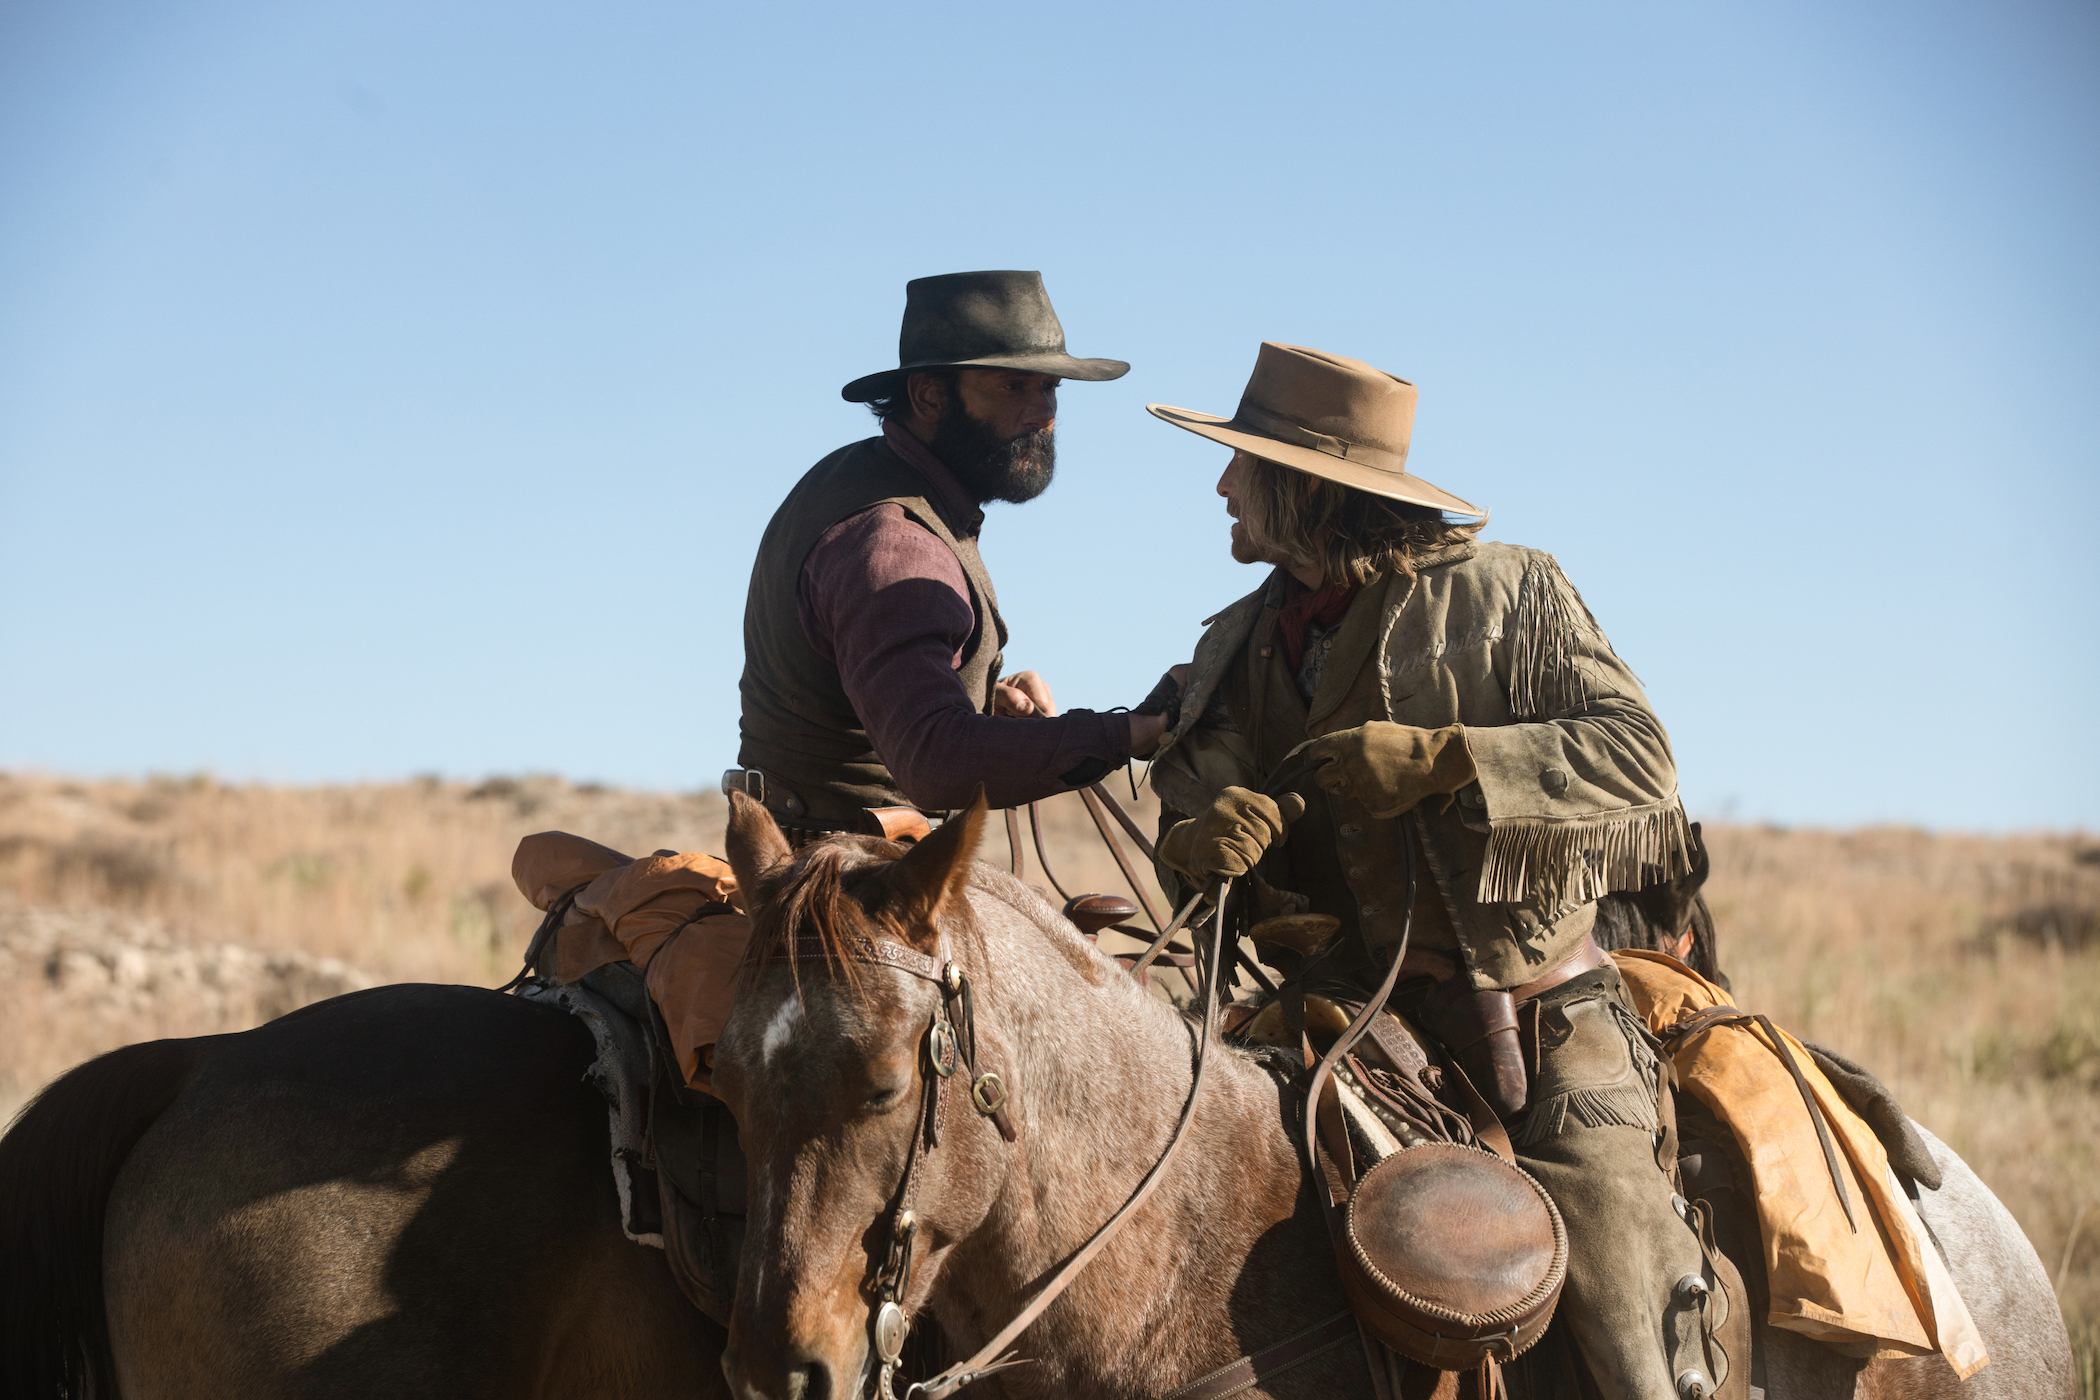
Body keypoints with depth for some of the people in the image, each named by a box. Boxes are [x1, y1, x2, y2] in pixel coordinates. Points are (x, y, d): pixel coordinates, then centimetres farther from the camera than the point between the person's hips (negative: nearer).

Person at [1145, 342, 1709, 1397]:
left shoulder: (1507, 594, 1)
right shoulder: (1241, 648, 13)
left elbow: (1640, 756, -10)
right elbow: (1188, 811, 6)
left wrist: (1436, 758, -21)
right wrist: (1208, 836, -20)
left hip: (1535, 1020, -4)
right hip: (1351, 1011, 4)